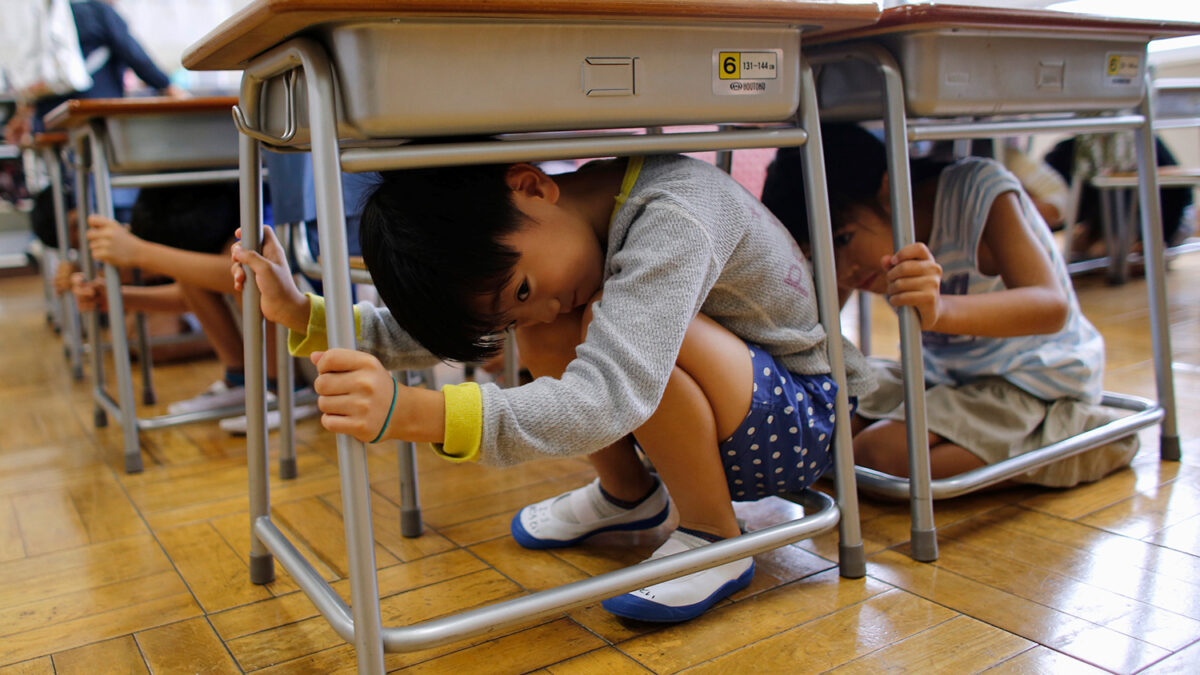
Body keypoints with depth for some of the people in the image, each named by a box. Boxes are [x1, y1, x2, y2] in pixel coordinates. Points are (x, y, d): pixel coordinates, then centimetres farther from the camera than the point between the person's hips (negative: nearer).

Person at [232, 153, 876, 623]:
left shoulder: (671, 219, -32)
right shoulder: (540, 229, -6)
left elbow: (610, 397, -44)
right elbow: (441, 330, -2)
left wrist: (415, 414, -52)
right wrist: (304, 314, -13)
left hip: (799, 415, -7)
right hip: (702, 422, 8)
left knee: (621, 335, -31)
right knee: (544, 340, -7)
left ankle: (715, 539, -11)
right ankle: (626, 493, 15)